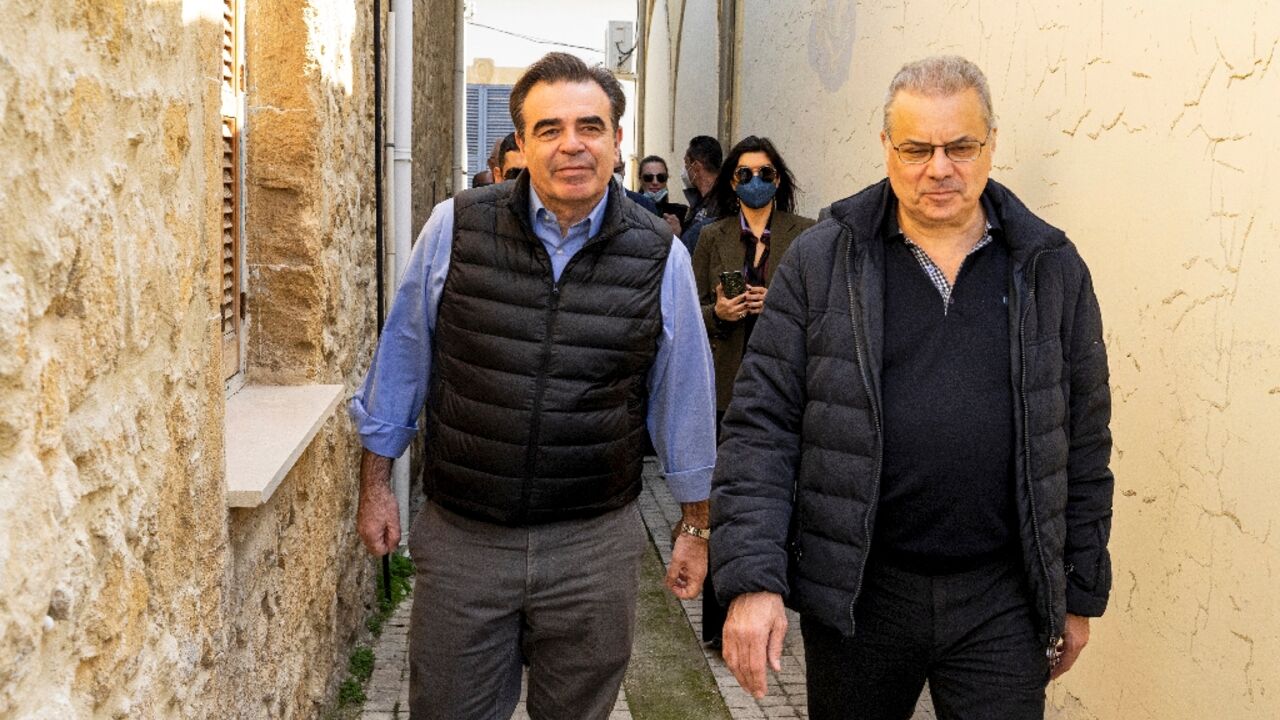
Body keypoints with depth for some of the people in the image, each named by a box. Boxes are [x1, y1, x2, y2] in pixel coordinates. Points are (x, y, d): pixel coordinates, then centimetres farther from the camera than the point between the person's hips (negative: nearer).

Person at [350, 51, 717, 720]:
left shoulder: (660, 256, -4)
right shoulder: (455, 227, -6)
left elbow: (684, 397, 6)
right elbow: (401, 363, 5)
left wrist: (693, 526, 12)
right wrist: (374, 487, 10)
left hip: (592, 545, 0)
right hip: (460, 539, 0)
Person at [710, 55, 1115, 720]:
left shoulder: (1053, 270, 3)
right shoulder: (819, 262, -3)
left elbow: (1083, 443, 8)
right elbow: (761, 425, -6)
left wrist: (1080, 594, 9)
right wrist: (752, 580, -14)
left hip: (1003, 598, 1)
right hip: (856, 591, 0)